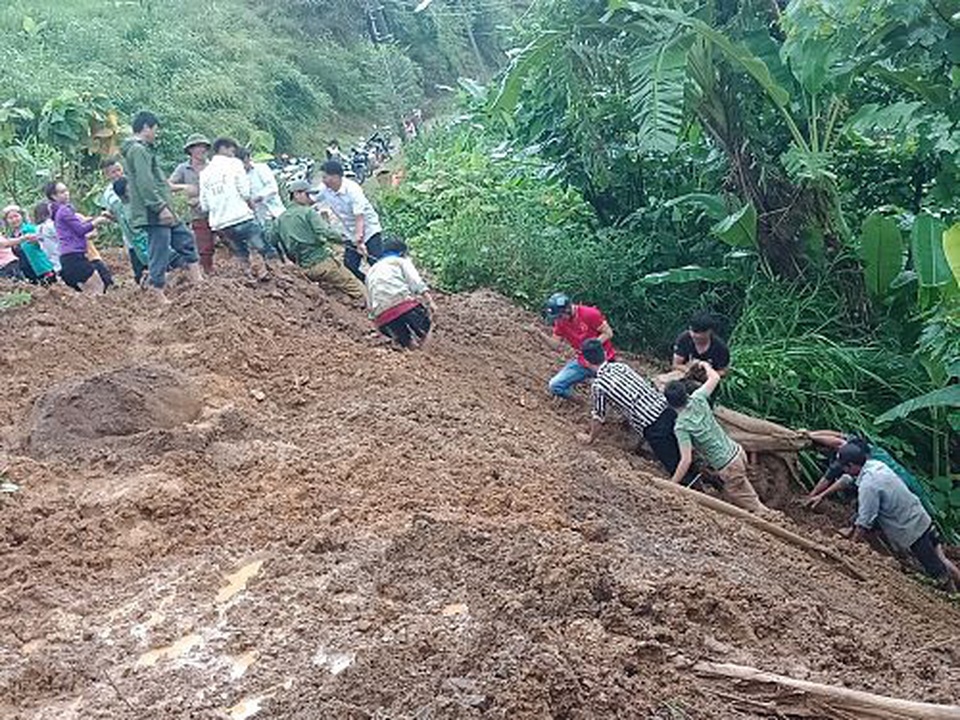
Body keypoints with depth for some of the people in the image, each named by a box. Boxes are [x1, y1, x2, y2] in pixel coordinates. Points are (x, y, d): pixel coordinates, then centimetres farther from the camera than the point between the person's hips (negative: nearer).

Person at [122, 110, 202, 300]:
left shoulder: (142, 149, 20)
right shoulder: (138, 150, -13)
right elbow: (145, 184, -22)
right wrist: (161, 207, -23)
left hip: (163, 212, 11)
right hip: (154, 213, -11)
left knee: (186, 239, 15)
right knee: (159, 253, -7)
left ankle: (198, 283, 17)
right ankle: (159, 297, -2)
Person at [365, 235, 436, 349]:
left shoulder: (370, 272, 30)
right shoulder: (401, 261, 16)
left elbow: (370, 305, 31)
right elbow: (416, 282, -3)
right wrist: (430, 301, -10)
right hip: (407, 308, -5)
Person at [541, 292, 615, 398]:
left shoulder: (589, 314, -21)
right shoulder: (560, 322, -3)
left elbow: (608, 333, -14)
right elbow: (556, 345, 0)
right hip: (582, 362, 5)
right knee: (555, 386, -4)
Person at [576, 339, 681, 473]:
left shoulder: (598, 385, -5)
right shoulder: (621, 366, 14)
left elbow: (598, 418, 7)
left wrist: (590, 438, 26)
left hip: (654, 429, -7)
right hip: (669, 410, 7)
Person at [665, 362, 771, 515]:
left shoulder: (681, 426, -22)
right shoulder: (697, 399, -7)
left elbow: (686, 460, -24)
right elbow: (715, 377, 9)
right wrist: (705, 365, 29)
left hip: (728, 467, -7)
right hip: (737, 452, 7)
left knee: (751, 505, 10)